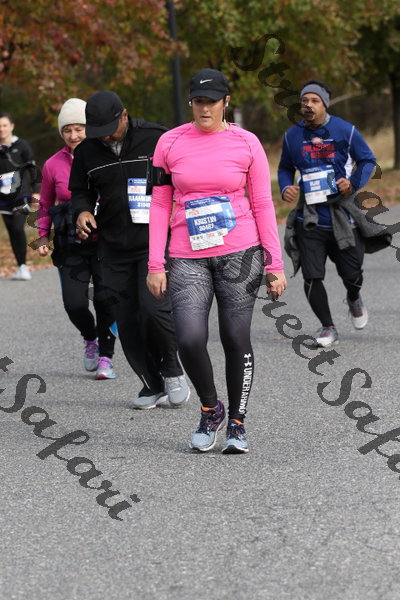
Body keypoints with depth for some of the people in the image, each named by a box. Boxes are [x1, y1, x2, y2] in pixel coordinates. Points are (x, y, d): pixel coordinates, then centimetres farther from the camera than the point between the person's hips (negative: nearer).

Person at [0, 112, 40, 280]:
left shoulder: (21, 145, -1)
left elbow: (32, 168, 0)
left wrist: (35, 190, -6)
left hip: (21, 195, -4)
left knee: (18, 228, -17)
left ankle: (23, 266, -11)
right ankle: (20, 267, 13)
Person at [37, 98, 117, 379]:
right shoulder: (53, 165, 4)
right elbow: (45, 205, 17)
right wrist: (44, 237, 8)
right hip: (71, 246, 2)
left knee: (106, 299, -8)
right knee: (74, 303, -8)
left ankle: (106, 358, 11)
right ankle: (90, 338, 24)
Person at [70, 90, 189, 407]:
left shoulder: (156, 139, -7)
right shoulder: (87, 152, 4)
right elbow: (80, 191, 18)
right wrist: (83, 211, -3)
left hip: (155, 241, -4)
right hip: (114, 248, 4)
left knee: (154, 308, -19)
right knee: (127, 320, 3)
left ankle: (172, 370, 5)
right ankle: (153, 385, 16)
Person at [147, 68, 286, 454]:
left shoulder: (246, 144, 1)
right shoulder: (169, 143, 3)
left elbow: (263, 206, 5)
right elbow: (160, 206, 6)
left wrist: (275, 265, 2)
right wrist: (155, 265, 1)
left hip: (239, 253, 0)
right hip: (189, 258, 0)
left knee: (236, 341, 0)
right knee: (190, 340, -15)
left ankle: (237, 424, 18)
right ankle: (211, 410, 11)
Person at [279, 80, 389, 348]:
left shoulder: (345, 131, -3)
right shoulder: (293, 136, 5)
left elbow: (368, 160, 4)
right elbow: (285, 168, 19)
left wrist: (354, 182, -14)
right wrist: (286, 188, -3)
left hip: (343, 217, -1)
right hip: (310, 221, 2)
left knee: (351, 275, 4)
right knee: (312, 278, -7)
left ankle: (354, 298, 42)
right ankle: (328, 328, 11)